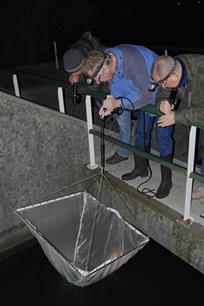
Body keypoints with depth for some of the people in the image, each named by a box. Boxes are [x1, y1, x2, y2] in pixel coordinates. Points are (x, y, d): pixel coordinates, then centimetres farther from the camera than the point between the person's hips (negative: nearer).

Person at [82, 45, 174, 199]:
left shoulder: (133, 60, -40)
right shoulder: (106, 58, -14)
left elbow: (147, 95, -36)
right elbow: (116, 89, -3)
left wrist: (119, 103, -39)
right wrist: (111, 104, -23)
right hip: (146, 94, 8)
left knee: (163, 137, -5)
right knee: (141, 133, 15)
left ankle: (166, 180, 9)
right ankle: (141, 168, 33)